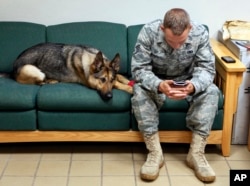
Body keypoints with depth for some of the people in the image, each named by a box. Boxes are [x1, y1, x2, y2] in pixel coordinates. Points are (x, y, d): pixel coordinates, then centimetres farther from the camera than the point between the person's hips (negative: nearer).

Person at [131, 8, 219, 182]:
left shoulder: (200, 32, -23)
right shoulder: (148, 32, -27)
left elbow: (207, 68, -21)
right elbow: (139, 69, -26)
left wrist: (194, 85, -44)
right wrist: (159, 85, -47)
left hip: (187, 80, 1)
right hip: (156, 80, -1)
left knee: (211, 91, -28)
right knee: (139, 92, -33)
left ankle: (196, 153, -21)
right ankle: (155, 153, -25)